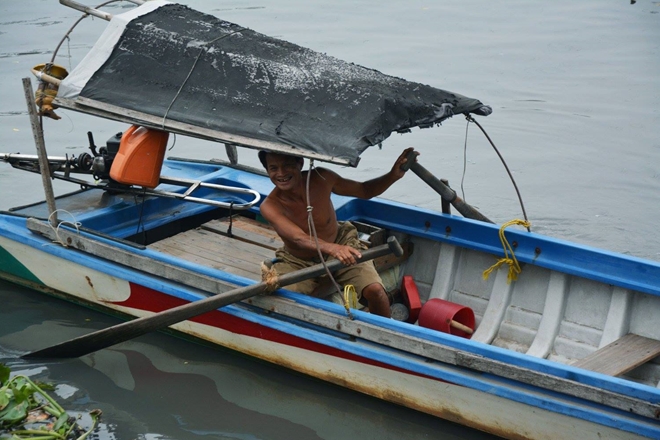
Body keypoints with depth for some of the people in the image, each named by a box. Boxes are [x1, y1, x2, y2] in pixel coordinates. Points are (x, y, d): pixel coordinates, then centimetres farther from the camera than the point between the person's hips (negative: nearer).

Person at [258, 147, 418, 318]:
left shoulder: (321, 178, -16)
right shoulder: (270, 206, -24)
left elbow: (365, 190, -3)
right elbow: (299, 238, -40)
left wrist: (393, 176, -21)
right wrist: (332, 249, -59)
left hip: (341, 244, 2)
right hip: (298, 262, -1)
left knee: (375, 290, -22)